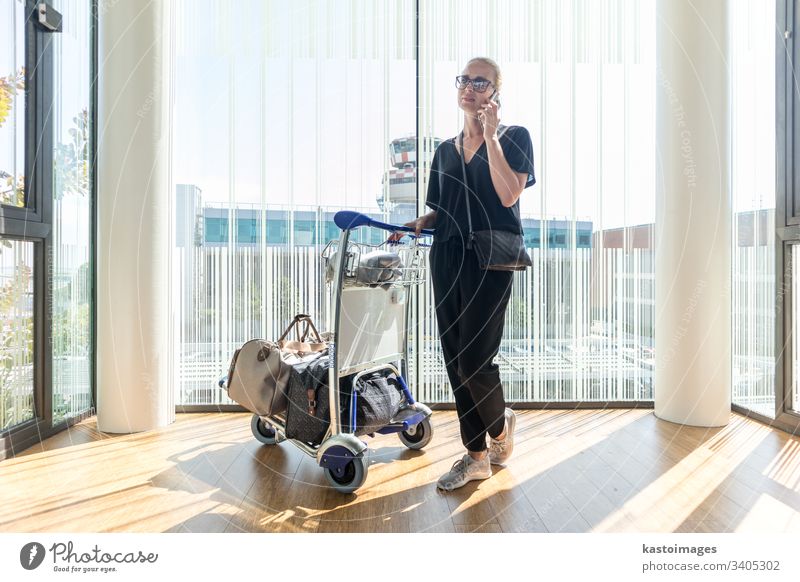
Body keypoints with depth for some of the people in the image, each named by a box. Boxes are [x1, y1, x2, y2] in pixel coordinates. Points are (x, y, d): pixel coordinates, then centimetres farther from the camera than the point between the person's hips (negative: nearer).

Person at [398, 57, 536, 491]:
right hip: (446, 258, 6)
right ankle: (476, 455, 19)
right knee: (455, 361, 5)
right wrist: (419, 223, 1)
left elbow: (508, 195, -12)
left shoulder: (514, 137, 4)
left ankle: (500, 426, 24)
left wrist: (490, 136, -9)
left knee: (474, 361, -9)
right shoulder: (445, 150, 19)